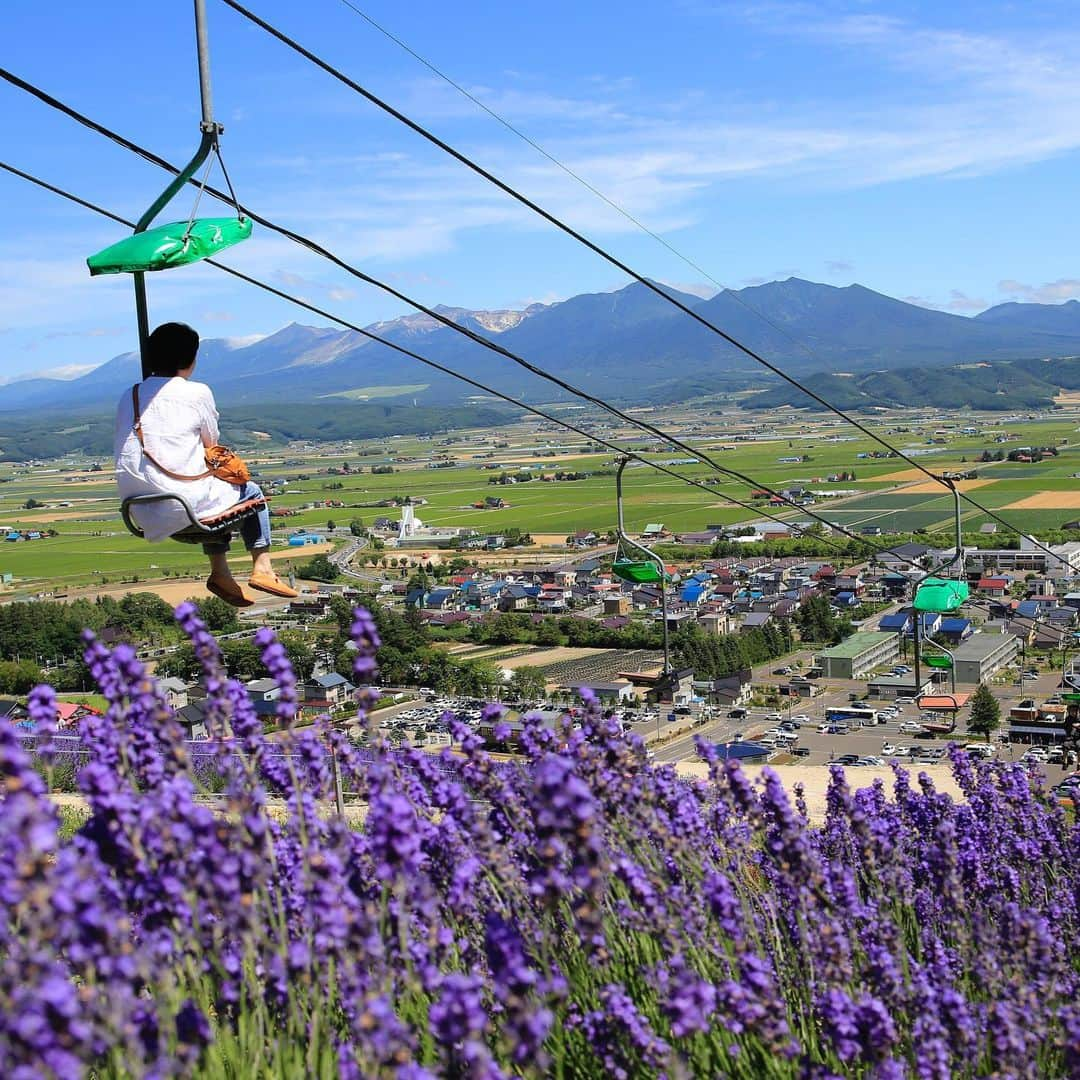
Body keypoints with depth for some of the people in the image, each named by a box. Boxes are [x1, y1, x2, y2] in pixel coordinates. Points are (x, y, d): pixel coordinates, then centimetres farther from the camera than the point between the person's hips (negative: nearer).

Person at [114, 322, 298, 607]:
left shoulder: (128, 397, 9)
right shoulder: (197, 393, -5)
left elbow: (124, 450, 14)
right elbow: (211, 444, 5)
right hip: (184, 505, -6)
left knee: (216, 491, 34)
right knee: (251, 492, 22)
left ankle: (220, 573, 30)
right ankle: (262, 569, 16)